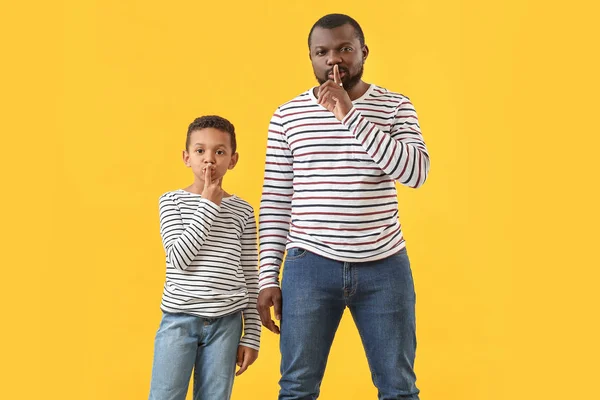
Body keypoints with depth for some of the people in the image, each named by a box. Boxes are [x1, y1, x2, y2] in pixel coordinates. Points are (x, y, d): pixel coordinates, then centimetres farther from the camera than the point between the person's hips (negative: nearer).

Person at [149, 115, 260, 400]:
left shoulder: (242, 211, 5)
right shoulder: (171, 201, 1)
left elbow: (250, 278, 7)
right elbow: (179, 257, -14)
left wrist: (251, 335, 4)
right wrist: (209, 203, -11)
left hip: (225, 323, 2)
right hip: (179, 318, -1)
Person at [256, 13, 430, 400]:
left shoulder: (396, 106, 1)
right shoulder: (287, 115, 3)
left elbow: (416, 172, -16)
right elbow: (274, 201, 4)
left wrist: (351, 116, -20)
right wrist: (268, 277, 0)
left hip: (385, 265, 0)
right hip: (309, 266, 0)